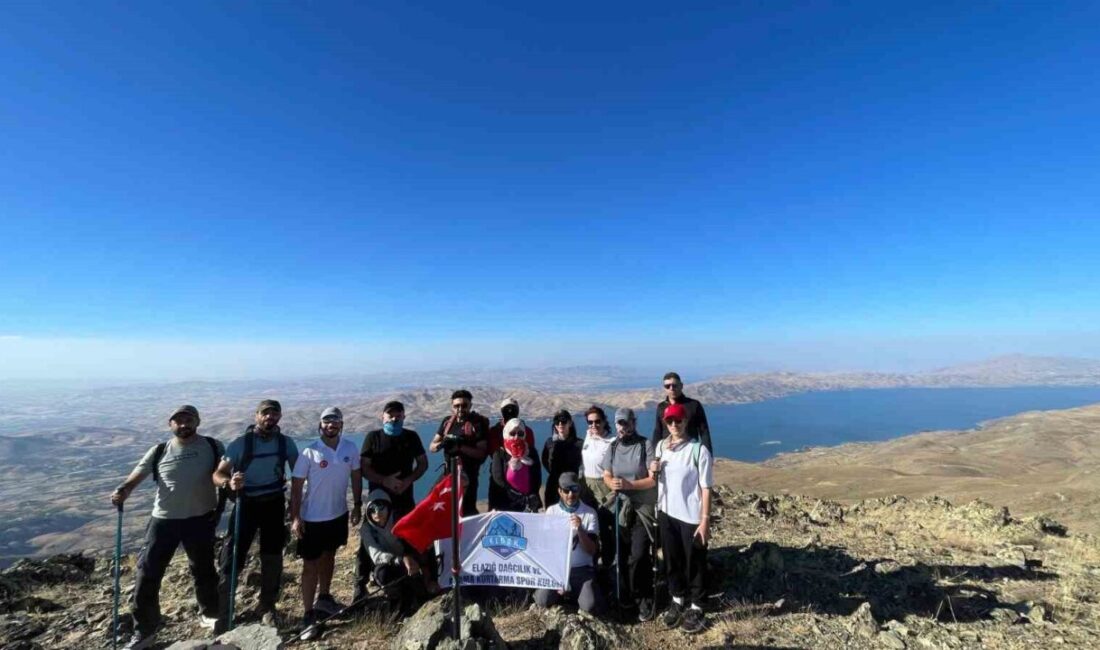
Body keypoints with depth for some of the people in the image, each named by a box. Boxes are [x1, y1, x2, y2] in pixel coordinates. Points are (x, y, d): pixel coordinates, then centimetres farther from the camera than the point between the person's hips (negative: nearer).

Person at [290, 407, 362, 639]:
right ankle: (308, 615, 19)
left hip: (338, 514, 4)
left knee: (329, 556, 22)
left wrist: (357, 505, 5)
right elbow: (296, 485, -12)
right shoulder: (309, 453, -18)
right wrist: (295, 517, -15)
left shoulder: (351, 448, -9)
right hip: (312, 518, -4)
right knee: (310, 564, 6)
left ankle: (324, 598, 41)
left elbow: (355, 476, 2)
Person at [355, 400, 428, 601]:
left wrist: (408, 480, -12)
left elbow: (423, 464, 4)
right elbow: (363, 468, -6)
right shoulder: (373, 437, -4)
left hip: (404, 498, 2)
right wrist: (384, 481, -20)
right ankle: (360, 586, 17)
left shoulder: (411, 437, 1)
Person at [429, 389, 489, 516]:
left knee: (467, 511, 0)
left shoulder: (478, 423, -11)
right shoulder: (447, 421, 5)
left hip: (468, 474, -5)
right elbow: (432, 447, 5)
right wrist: (441, 444, -18)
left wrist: (460, 446, -29)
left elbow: (482, 453, -16)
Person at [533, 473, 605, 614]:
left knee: (590, 606, -23)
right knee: (542, 601, -21)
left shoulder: (589, 513, -5)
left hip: (582, 569, -1)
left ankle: (574, 591, 10)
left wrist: (580, 529, -26)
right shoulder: (551, 511, -2)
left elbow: (592, 550, -8)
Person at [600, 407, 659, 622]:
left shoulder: (646, 445, -14)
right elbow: (606, 475, 7)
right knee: (621, 554, 12)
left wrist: (629, 485, -27)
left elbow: (654, 479, -16)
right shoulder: (613, 447, 3)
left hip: (643, 509, -5)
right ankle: (631, 591, 35)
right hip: (619, 507, 5)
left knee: (639, 556, -6)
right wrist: (611, 483, -16)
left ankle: (645, 598, 17)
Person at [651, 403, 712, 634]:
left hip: (691, 517, -5)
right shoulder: (661, 446, 1)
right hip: (666, 513, 5)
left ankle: (696, 607, 32)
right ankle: (677, 600, 39)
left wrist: (705, 520, -15)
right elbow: (655, 478, 13)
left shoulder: (699, 450, -16)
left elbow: (706, 488, -14)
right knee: (671, 560, 19)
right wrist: (652, 471, -10)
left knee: (694, 563, 12)